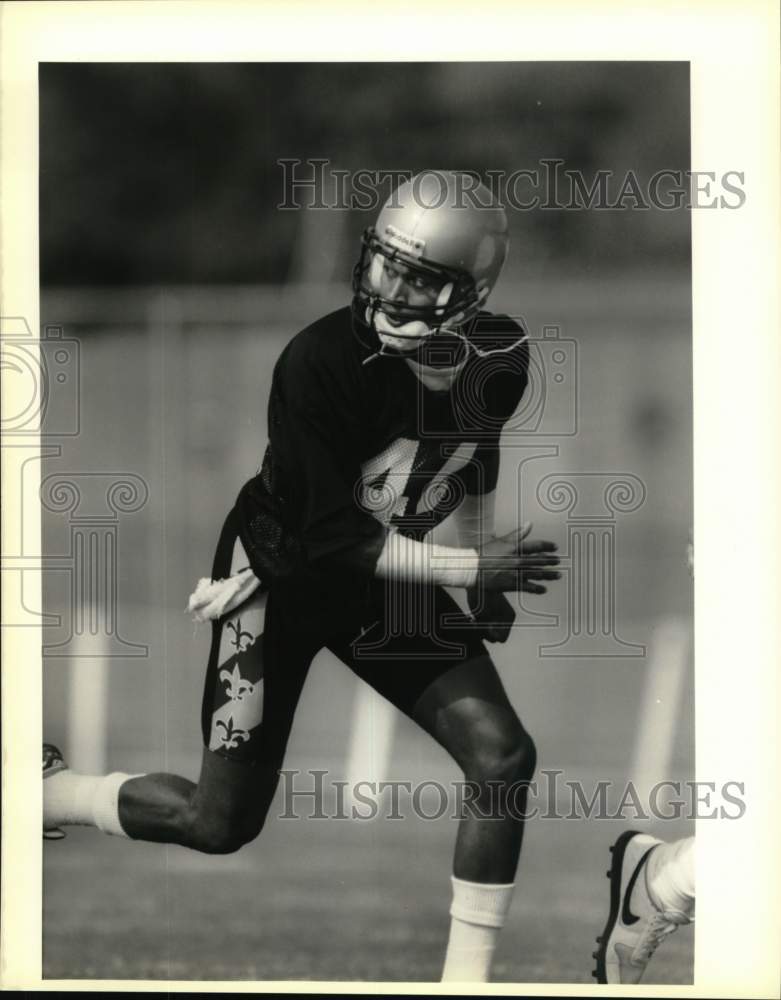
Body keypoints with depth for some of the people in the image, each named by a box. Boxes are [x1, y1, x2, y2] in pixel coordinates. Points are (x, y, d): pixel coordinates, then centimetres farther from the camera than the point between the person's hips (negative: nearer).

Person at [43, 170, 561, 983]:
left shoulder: (499, 360, -13)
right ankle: (47, 791, 26)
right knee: (220, 820, -2)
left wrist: (486, 573, 13)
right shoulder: (322, 361, -32)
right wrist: (469, 567, -25)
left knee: (503, 757, -11)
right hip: (281, 577, -5)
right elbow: (333, 536, -27)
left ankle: (466, 976, 0)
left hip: (383, 580, 5)